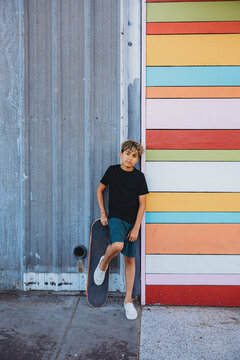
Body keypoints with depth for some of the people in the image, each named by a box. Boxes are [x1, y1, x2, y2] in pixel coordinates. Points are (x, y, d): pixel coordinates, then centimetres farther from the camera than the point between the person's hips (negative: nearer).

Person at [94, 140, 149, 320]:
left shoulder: (139, 177, -4)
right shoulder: (112, 171, -1)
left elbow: (142, 204, -2)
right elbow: (100, 190, 12)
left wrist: (136, 228, -7)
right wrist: (103, 213, 6)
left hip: (132, 222, 1)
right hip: (115, 218, -1)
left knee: (130, 260, 5)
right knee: (117, 245, -32)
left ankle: (128, 300, 15)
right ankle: (103, 264, 2)